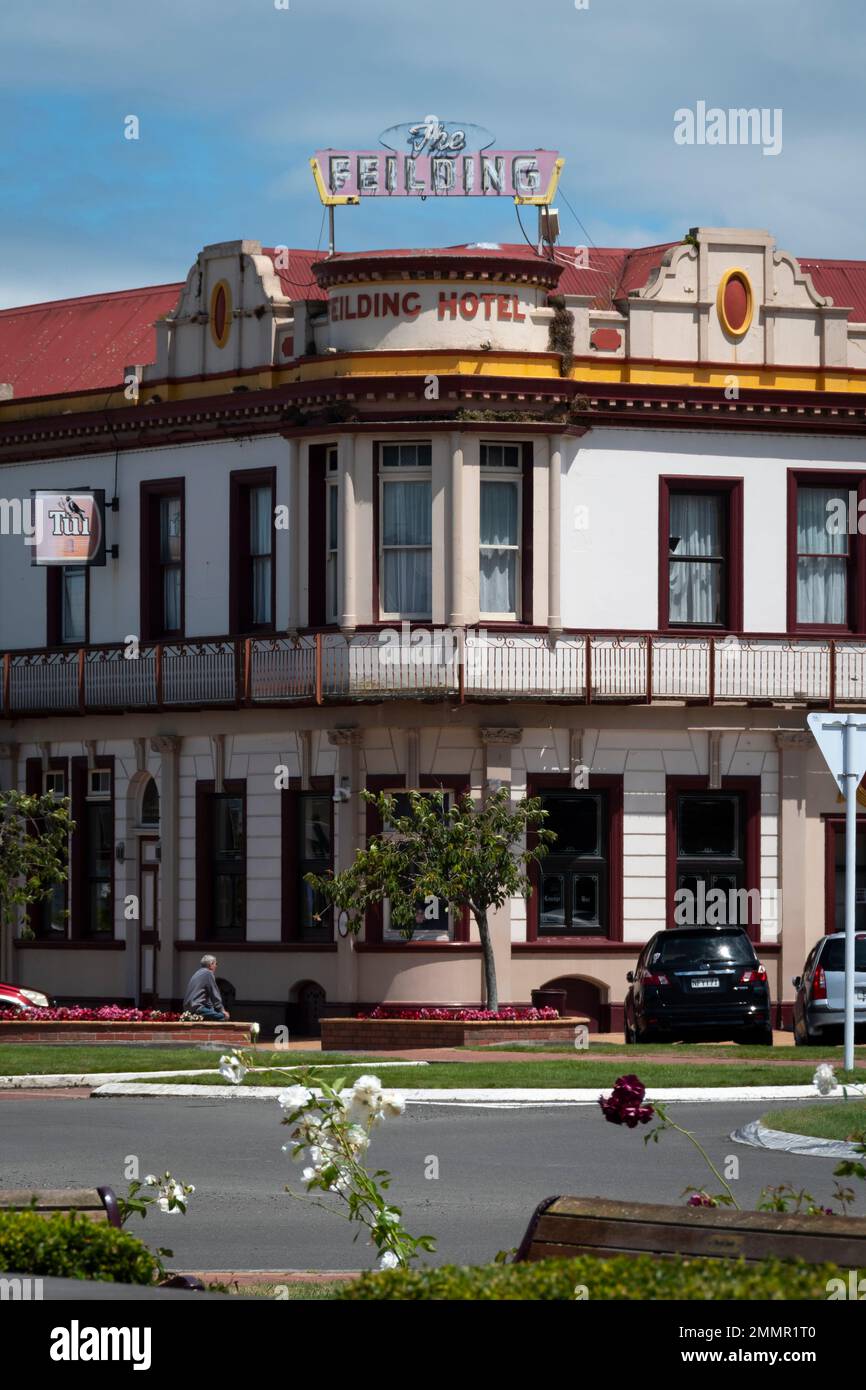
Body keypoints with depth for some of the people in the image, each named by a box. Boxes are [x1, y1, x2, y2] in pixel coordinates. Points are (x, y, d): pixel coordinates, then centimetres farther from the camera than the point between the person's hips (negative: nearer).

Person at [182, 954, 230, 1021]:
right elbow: (214, 995, -9)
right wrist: (222, 1009, -1)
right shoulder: (208, 973, -5)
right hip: (197, 1007, -10)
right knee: (221, 1016, -13)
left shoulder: (198, 973, 23)